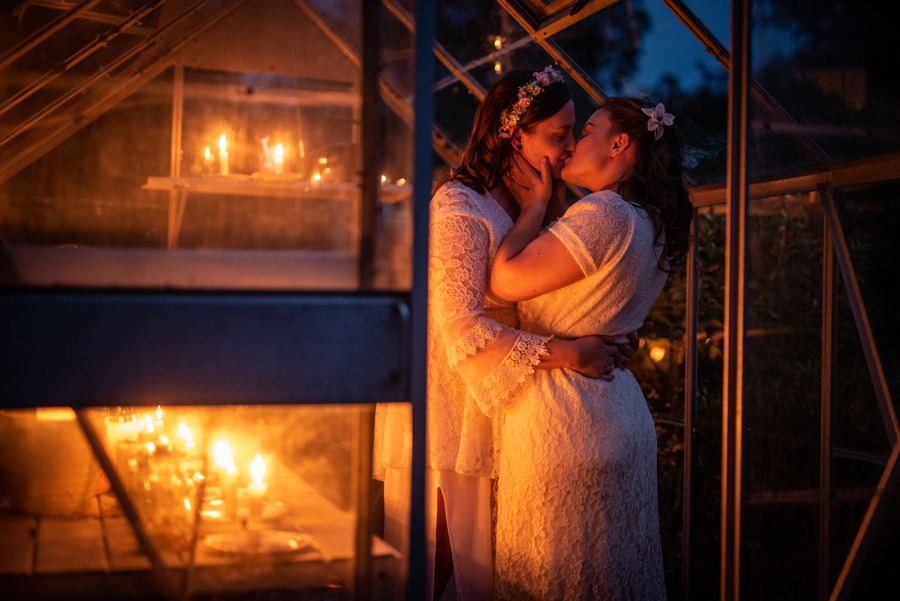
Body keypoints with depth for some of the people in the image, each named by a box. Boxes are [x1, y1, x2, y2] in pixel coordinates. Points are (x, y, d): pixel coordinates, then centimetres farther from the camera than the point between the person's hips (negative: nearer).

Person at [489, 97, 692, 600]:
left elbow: (506, 280, -16)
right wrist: (535, 203, 15)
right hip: (622, 413, 10)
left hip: (562, 418, -10)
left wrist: (536, 205, -3)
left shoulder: (605, 214, -17)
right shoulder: (653, 228, 12)